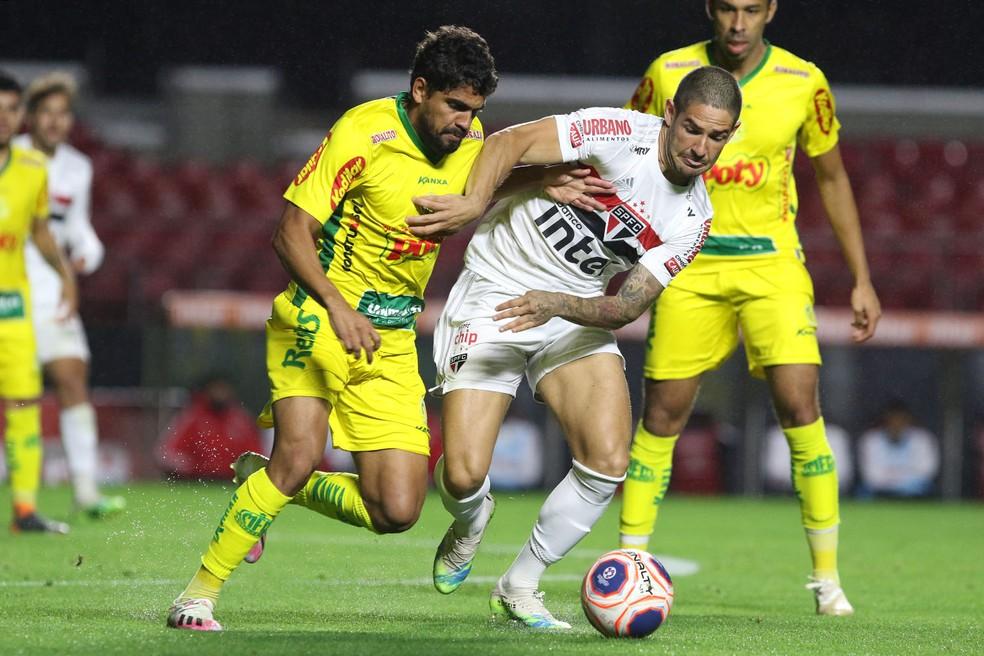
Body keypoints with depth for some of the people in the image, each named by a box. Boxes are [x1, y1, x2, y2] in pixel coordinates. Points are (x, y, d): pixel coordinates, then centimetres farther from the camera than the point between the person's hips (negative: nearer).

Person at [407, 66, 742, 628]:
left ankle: (519, 588, 7)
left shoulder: (692, 219, -3)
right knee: (464, 476, -14)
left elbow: (628, 305, -9)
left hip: (577, 315, 4)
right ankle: (471, 521, 27)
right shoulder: (620, 134, -18)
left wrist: (560, 305, -28)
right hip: (496, 295, -4)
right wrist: (474, 203, -38)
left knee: (609, 463, -15)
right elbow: (510, 142, -20)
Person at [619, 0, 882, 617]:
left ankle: (828, 577, -4)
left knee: (800, 404, -13)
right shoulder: (669, 74, -4)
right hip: (690, 265, 1)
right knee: (662, 413, -2)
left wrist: (862, 280, 7)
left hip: (772, 263, 0)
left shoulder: (803, 82, -3)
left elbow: (833, 178, 9)